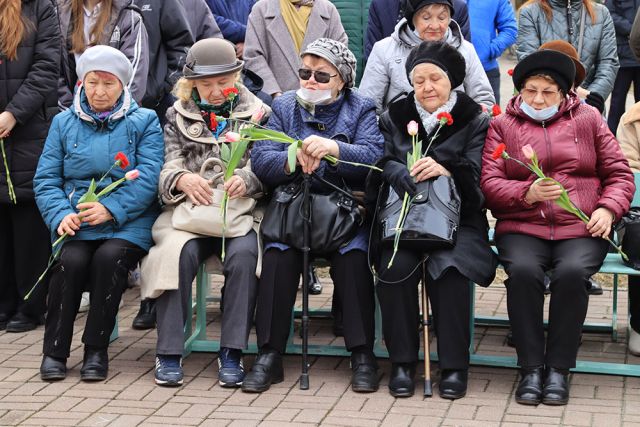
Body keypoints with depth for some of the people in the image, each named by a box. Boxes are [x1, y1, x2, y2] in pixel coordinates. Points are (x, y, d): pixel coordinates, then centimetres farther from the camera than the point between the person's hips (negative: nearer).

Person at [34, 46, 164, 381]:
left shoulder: (144, 121, 8)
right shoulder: (64, 123, 15)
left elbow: (148, 177, -6)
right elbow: (45, 179, 8)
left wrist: (111, 209, -19)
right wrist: (61, 215, -12)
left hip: (128, 220, -1)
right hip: (76, 221, 2)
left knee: (110, 257, -31)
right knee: (72, 259, -29)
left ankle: (96, 349, -15)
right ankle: (54, 350, -15)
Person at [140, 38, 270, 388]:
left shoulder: (257, 112, 13)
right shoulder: (178, 115, 15)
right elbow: (168, 167, 6)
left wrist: (246, 179, -21)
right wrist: (182, 179, -19)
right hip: (190, 209, 1)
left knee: (244, 253, -33)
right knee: (178, 251, -32)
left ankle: (232, 352, -24)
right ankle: (168, 352, -24)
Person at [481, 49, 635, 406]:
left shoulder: (588, 119, 17)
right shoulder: (503, 125, 14)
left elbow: (619, 174, 15)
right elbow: (489, 185, 2)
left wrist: (607, 209, -4)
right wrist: (528, 193, -16)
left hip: (581, 229, 0)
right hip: (522, 227, 0)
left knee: (572, 272, -32)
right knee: (523, 271, -32)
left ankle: (559, 369, -20)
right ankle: (531, 368, -21)